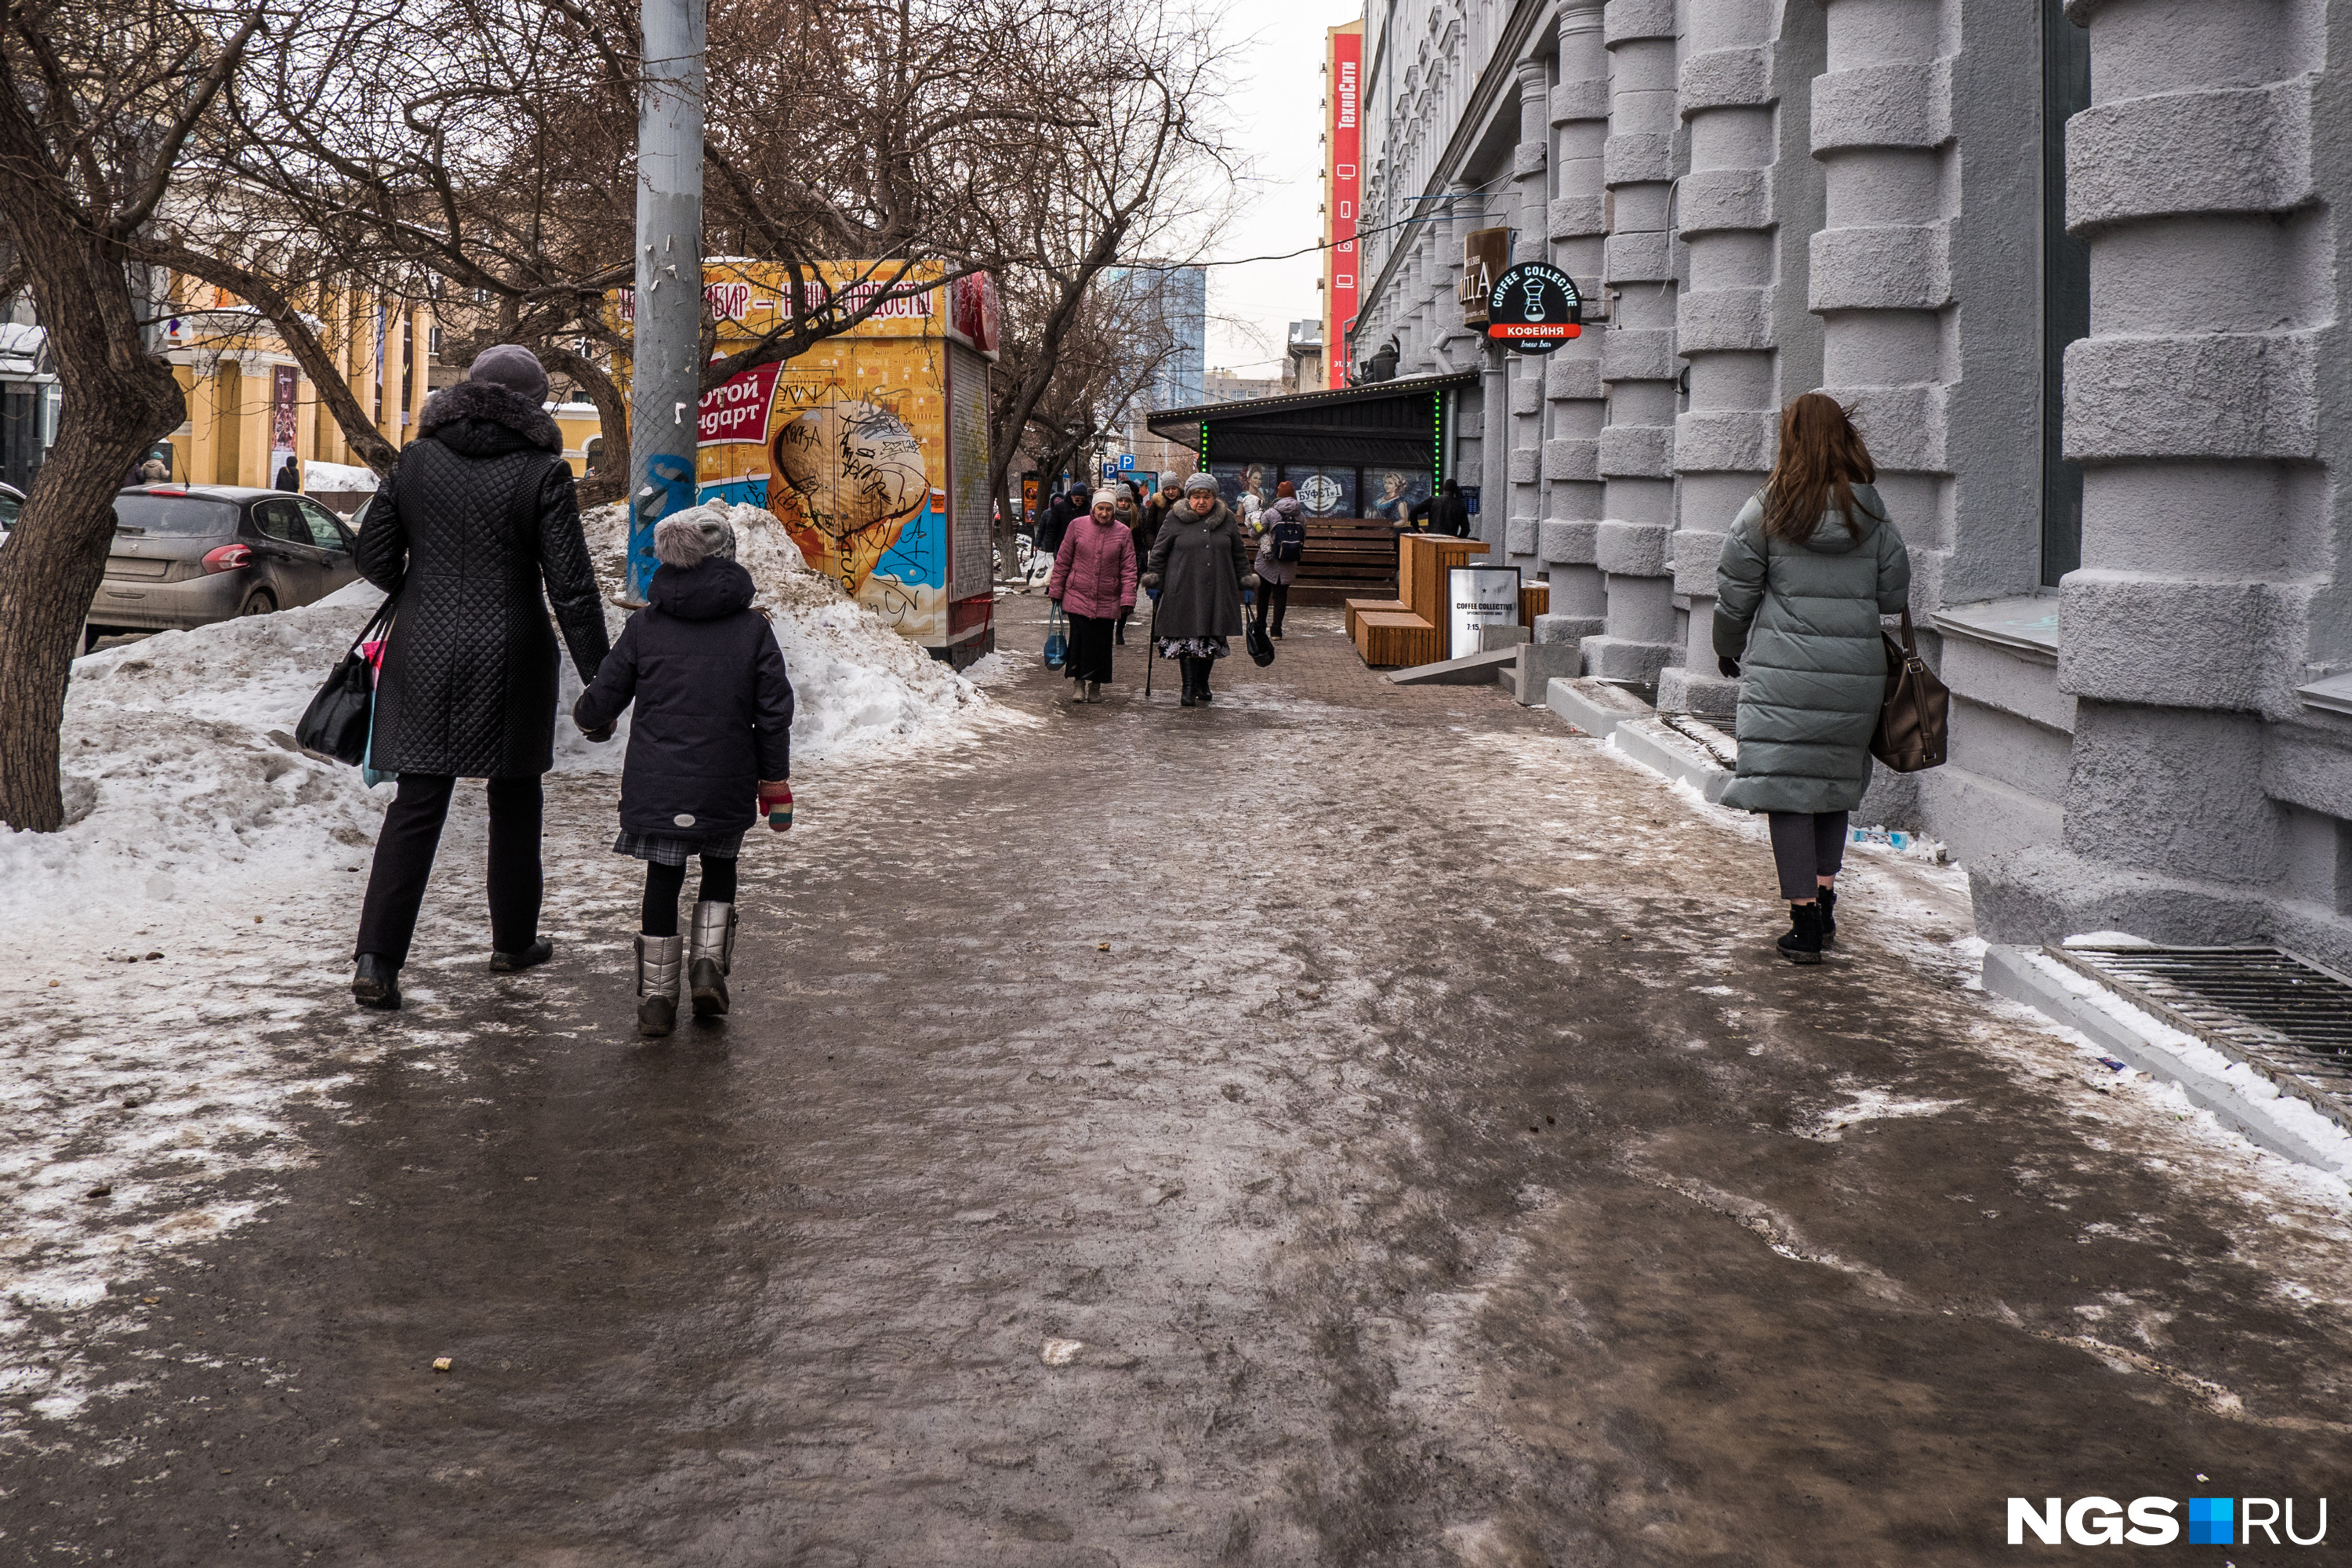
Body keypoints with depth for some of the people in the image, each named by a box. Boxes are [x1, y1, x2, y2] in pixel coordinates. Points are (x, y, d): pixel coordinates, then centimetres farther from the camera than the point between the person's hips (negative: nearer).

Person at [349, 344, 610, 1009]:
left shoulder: (416, 460, 3)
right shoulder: (541, 472, -8)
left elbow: (373, 559, 7)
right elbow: (571, 587, -10)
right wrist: (599, 680, -5)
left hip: (423, 655, 2)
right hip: (510, 660, -2)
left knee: (416, 805, 3)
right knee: (514, 800, 15)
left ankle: (376, 958, -7)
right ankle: (513, 941, 28)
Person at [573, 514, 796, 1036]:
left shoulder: (644, 626, -1)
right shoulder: (753, 627, -1)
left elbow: (602, 698, 4)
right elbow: (774, 711, 0)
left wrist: (590, 719, 28)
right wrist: (775, 782, 8)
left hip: (657, 784, 0)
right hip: (727, 787, 0)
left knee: (662, 881, 9)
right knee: (720, 869, 21)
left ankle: (657, 998, 11)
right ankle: (709, 962, 4)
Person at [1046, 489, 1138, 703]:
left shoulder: (1123, 533, 1)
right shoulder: (1077, 526, 0)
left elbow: (1129, 569, 2)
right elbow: (1063, 561, 7)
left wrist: (1127, 600, -4)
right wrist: (1055, 590, 7)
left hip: (1107, 601, 0)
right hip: (1078, 597, 0)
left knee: (1101, 644, 4)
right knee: (1079, 640, -3)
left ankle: (1096, 686, 19)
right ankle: (1079, 684, 9)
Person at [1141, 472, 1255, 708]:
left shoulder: (1227, 520, 9)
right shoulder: (1175, 520, 1)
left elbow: (1239, 555, 17)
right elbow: (1159, 553, 7)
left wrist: (1246, 581, 15)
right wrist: (1154, 580, 3)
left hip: (1218, 591, 3)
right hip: (1184, 590, -3)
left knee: (1212, 638, 9)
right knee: (1188, 637, -6)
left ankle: (1203, 684, 25)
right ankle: (1189, 687, -2)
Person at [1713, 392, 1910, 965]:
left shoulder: (1766, 511, -5)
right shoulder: (1872, 515, 3)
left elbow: (1735, 594, 1)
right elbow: (1894, 595, 8)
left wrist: (1729, 650, 17)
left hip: (1784, 670, -3)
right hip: (1857, 671, 3)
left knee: (1786, 786, 1)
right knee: (1837, 784, 19)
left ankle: (1805, 917, -2)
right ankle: (1824, 893, 18)